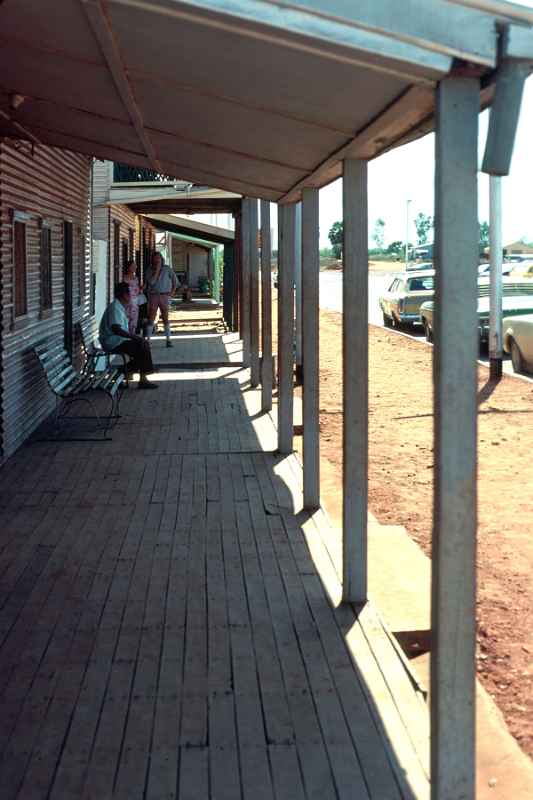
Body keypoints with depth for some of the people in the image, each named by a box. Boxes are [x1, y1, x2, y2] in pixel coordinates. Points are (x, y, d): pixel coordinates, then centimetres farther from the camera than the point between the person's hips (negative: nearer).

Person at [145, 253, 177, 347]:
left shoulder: (167, 269, 3)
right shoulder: (149, 271, 2)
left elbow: (175, 280, 10)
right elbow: (151, 282, -12)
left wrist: (172, 292, 2)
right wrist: (157, 270, -14)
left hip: (164, 296, 0)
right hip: (153, 296, 0)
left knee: (165, 318, 0)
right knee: (151, 319, 0)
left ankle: (168, 340, 2)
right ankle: (148, 339, 2)